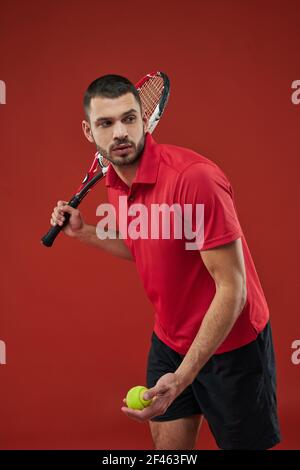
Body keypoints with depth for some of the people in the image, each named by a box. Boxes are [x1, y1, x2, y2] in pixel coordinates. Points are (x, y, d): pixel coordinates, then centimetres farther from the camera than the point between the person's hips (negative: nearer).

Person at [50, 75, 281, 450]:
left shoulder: (194, 178, -27)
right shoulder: (115, 183, -1)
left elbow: (232, 288, -27)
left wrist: (181, 378, -31)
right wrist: (83, 232, 4)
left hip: (230, 344, -6)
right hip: (168, 343, 7)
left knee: (244, 444, 9)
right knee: (167, 448, 14)